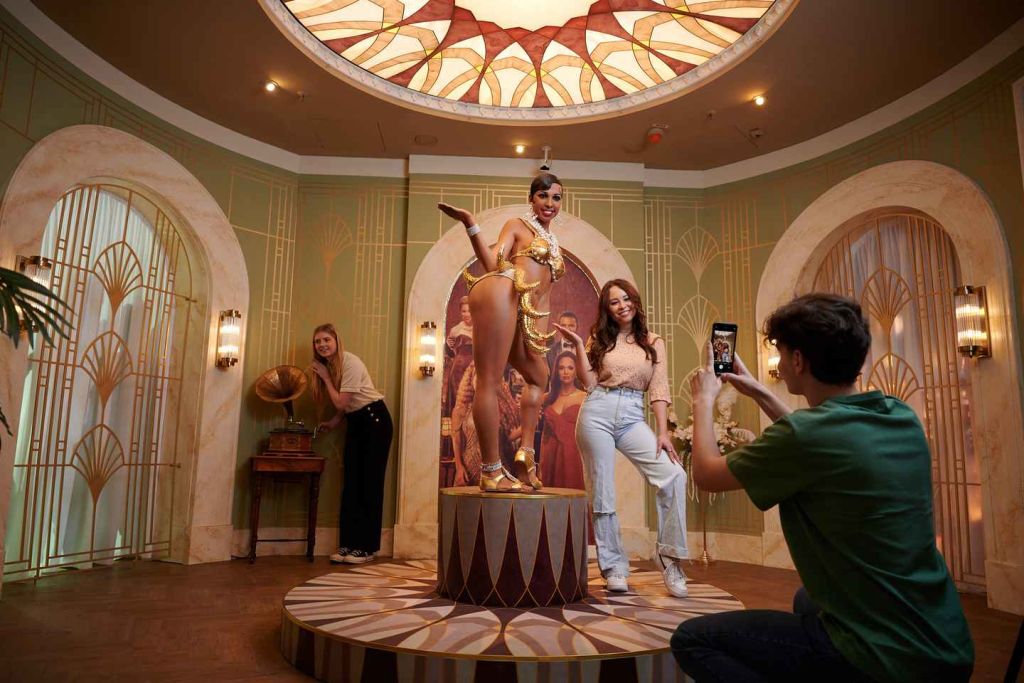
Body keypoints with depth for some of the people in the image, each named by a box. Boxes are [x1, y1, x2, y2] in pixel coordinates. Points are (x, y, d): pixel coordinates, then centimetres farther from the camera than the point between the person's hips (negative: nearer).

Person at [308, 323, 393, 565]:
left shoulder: (350, 363, -19)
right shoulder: (327, 366, 6)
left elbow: (341, 402, -21)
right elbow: (342, 406, 12)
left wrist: (325, 377, -14)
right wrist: (332, 423, -4)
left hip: (375, 419, -8)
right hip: (355, 422, 8)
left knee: (370, 484, -4)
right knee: (351, 484, 5)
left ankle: (366, 547, 3)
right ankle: (349, 544, 11)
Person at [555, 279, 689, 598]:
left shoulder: (654, 343, 12)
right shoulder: (600, 338, 11)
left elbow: (659, 389, 4)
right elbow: (589, 383, 2)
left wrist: (663, 431, -5)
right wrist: (578, 344, -5)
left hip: (633, 418, 1)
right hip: (597, 414, 0)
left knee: (674, 475, -18)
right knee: (603, 491, 1)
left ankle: (671, 558, -5)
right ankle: (614, 566, 15)